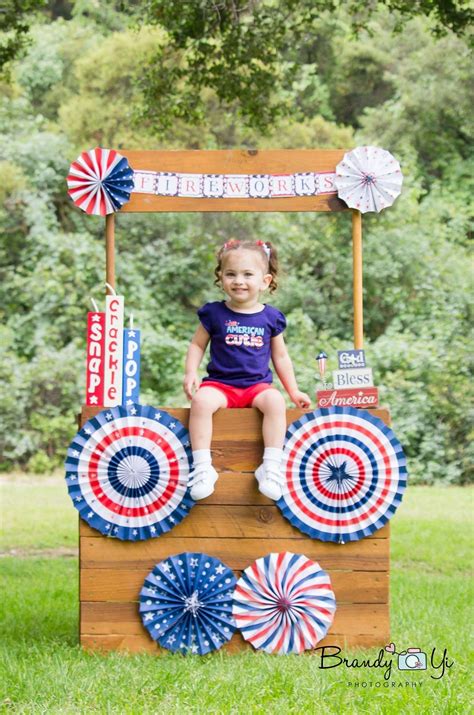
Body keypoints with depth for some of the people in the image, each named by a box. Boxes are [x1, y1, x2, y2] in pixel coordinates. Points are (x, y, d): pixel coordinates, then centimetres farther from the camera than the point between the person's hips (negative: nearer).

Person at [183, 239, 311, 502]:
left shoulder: (270, 317, 8)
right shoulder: (214, 313, 4)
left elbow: (280, 356, 17)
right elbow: (197, 345, 12)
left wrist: (293, 391, 15)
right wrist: (190, 374, -6)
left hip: (258, 385, 1)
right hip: (220, 383, -1)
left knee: (275, 401, -32)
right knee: (201, 401, -33)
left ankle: (271, 466, -30)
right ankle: (202, 467, -33)